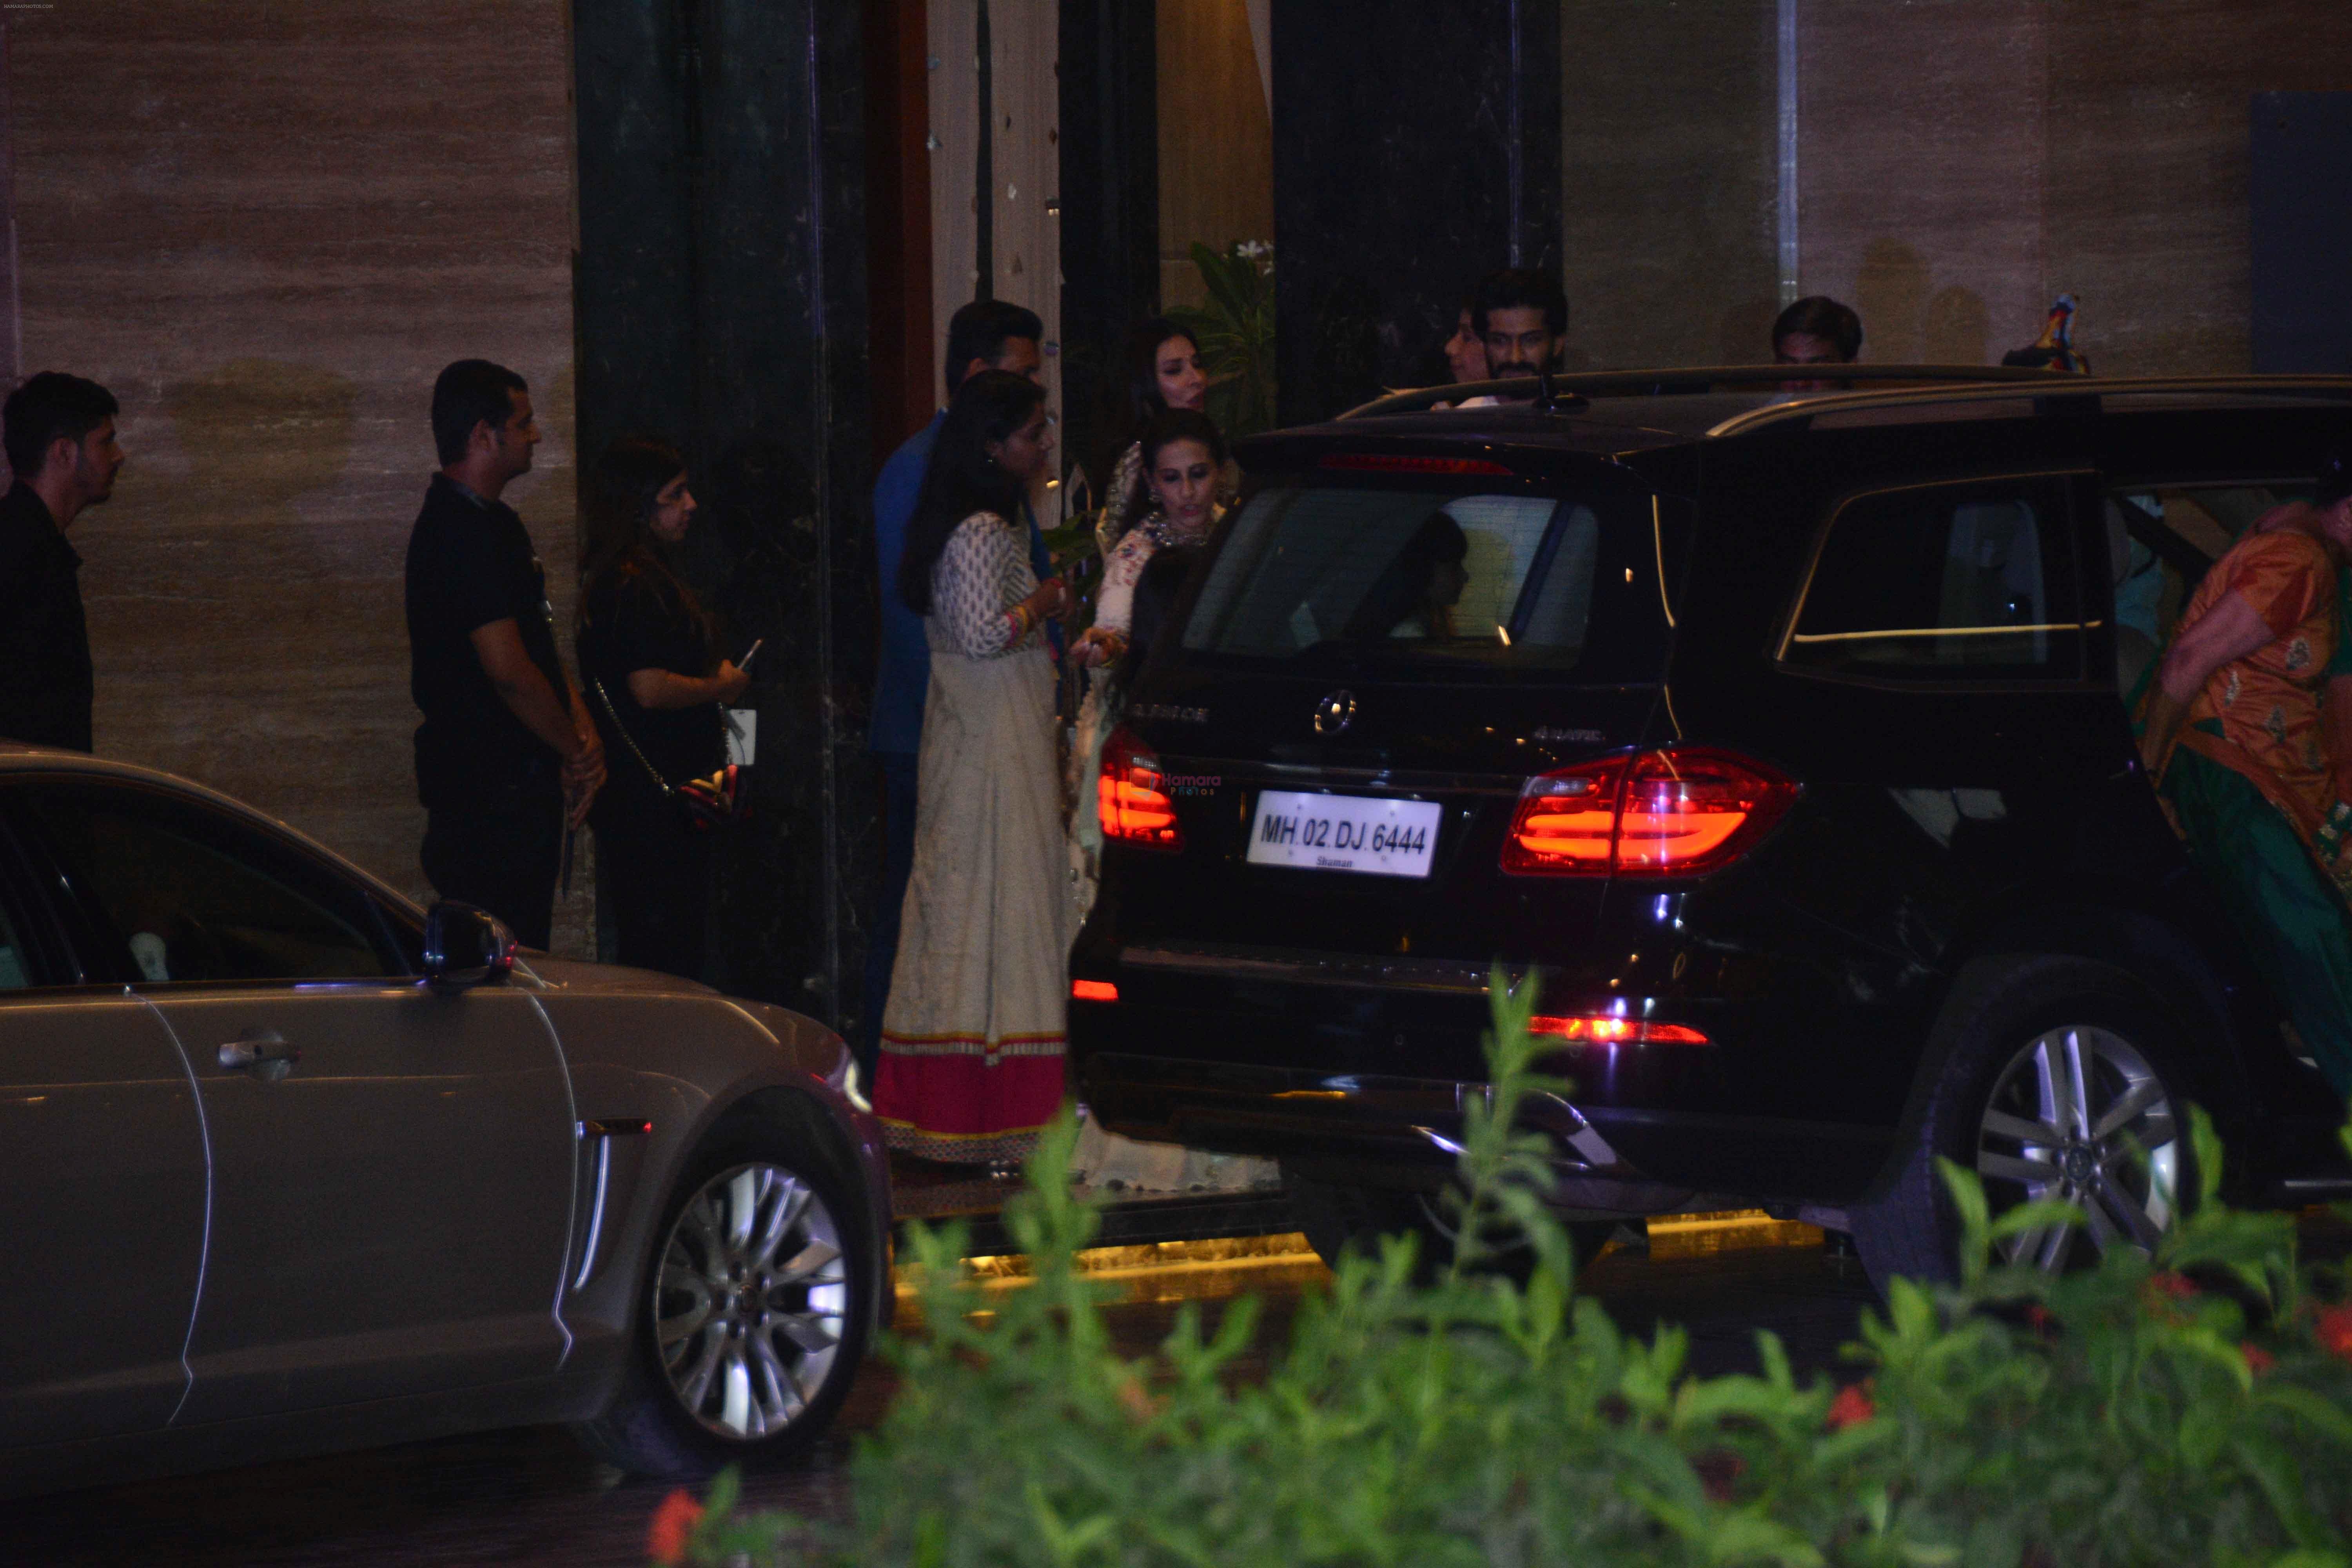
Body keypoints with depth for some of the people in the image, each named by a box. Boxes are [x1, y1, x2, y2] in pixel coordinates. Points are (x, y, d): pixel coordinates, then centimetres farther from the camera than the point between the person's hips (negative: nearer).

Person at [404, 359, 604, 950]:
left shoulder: (493, 523, 18)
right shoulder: (463, 534, -17)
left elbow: (540, 651, 19)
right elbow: (508, 670, -21)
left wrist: (582, 736, 5)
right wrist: (577, 750, -9)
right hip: (493, 785, -10)